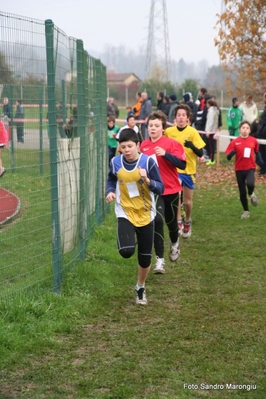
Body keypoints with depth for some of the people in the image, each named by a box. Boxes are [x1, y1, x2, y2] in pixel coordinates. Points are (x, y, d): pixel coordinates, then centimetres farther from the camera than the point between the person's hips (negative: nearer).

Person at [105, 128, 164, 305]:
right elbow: (111, 180, 14)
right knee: (126, 251, -25)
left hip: (146, 215, 0)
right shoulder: (116, 162, -7)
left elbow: (160, 189, -12)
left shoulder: (148, 161, -14)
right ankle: (128, 242, 13)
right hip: (125, 213, 0)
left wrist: (147, 180, -31)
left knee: (145, 257, 9)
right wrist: (110, 191, -7)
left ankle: (141, 288, 34)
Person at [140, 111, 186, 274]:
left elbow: (183, 164, -20)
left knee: (171, 221, 14)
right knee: (157, 220, -14)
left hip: (171, 189, -1)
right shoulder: (144, 145, 1)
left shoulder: (171, 143, -11)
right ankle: (160, 259, -8)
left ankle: (175, 243, 49)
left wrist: (165, 154, -29)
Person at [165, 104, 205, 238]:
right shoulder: (168, 131, -5)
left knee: (187, 201, 10)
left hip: (189, 170, 0)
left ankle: (187, 221, 37)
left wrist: (192, 146, -32)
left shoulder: (192, 132, -12)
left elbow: (200, 153, -15)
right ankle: (178, 222, -9)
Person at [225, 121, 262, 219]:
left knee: (250, 183, -30)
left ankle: (251, 194, 6)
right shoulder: (235, 142, -5)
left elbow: (257, 152, 16)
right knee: (242, 192, 6)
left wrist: (260, 160, 0)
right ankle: (246, 211, 26)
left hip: (250, 168, -1)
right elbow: (228, 157, -5)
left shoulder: (253, 141, -3)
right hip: (239, 169, 1)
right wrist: (232, 153, -25)